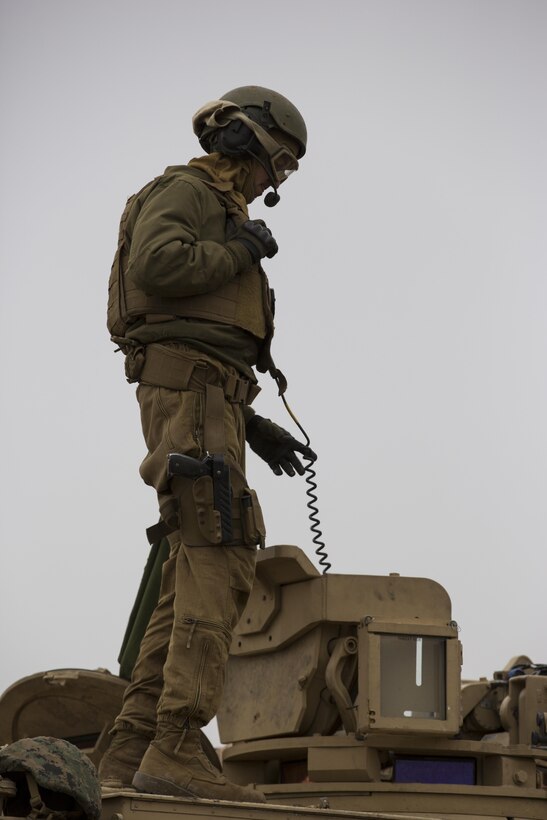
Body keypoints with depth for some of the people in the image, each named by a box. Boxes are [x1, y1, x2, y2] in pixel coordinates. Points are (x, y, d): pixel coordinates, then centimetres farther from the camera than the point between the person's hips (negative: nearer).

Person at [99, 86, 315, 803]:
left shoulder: (221, 229, 32)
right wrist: (241, 251, -5)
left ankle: (132, 754, -2)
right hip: (186, 389, -10)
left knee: (194, 577, 2)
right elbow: (153, 265, -20)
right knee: (219, 559, -20)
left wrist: (253, 425, 22)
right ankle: (178, 749, -29)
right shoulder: (183, 191, 2)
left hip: (212, 403, 10)